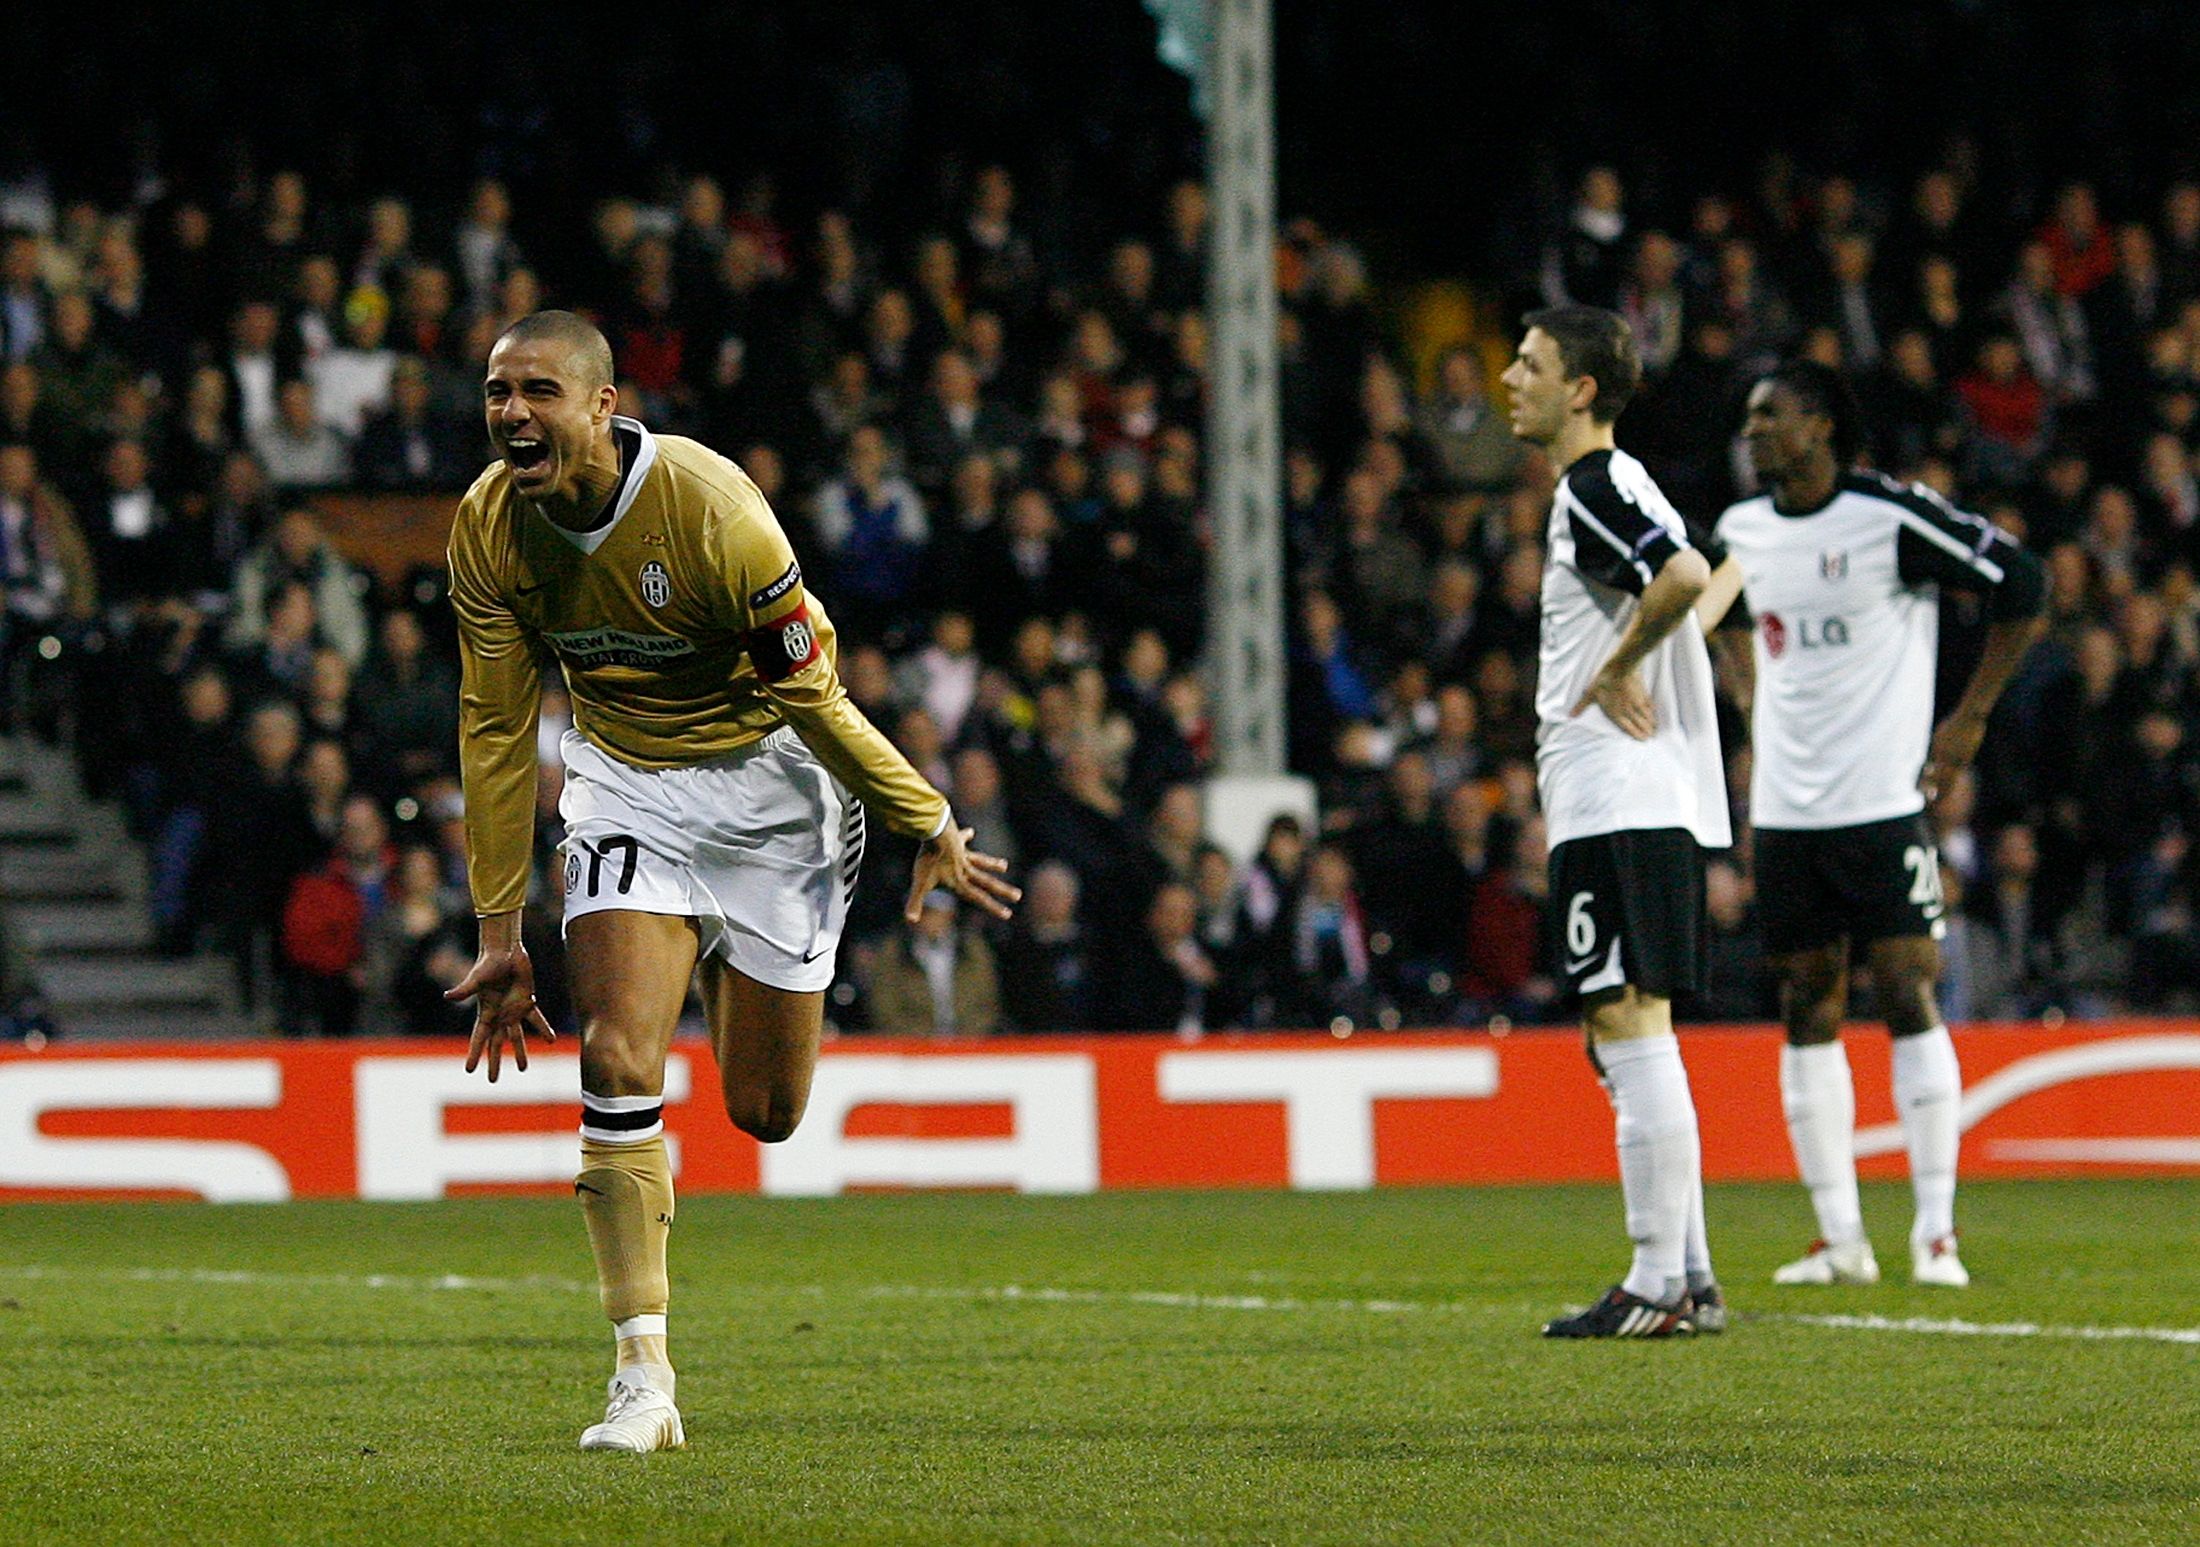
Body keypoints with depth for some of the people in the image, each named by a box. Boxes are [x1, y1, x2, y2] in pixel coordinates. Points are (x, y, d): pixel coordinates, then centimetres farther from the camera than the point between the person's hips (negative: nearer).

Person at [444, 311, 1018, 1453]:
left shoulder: (709, 510, -28)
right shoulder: (489, 526, -13)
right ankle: (643, 1378, -15)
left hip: (769, 782, -3)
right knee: (618, 1058, -18)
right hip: (625, 781, 3)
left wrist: (927, 828, -10)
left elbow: (811, 693, -18)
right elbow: (494, 727, -4)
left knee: (765, 1112, 3)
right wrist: (499, 930, -3)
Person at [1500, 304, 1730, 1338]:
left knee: (1632, 1034, -11)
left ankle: (1658, 1284, -12)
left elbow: (1686, 576, -29)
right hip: (1637, 811, 11)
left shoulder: (1596, 489, -12)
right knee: (1627, 1045, 14)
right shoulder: (1605, 489, 20)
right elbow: (1705, 583, 31)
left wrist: (1619, 667, -17)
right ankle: (1689, 1279, 15)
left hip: (1620, 809, -11)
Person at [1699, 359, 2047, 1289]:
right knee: (1808, 1012, 4)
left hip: (1884, 800, -6)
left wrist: (1970, 718, -4)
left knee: (1908, 996, -9)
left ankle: (1937, 1230, -5)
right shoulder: (1745, 530, 9)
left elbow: (2021, 586, -4)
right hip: (1784, 810, 6)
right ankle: (1839, 1238, 8)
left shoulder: (1891, 518, -9)